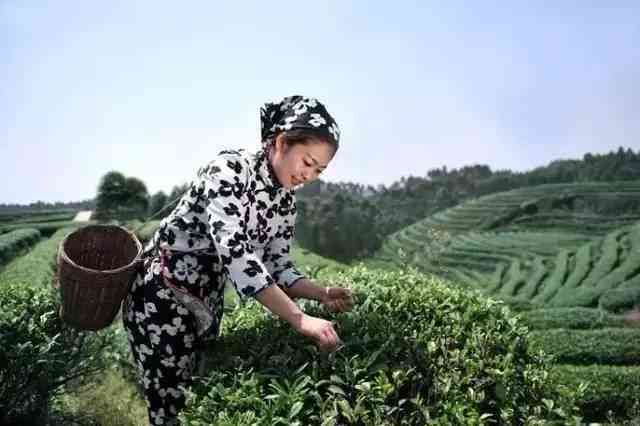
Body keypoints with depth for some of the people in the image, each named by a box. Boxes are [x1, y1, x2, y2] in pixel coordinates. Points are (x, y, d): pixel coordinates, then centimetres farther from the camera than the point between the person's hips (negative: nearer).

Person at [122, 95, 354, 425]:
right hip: (163, 295, -7)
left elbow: (276, 267, 3)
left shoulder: (284, 201, 1)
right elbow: (233, 251, -34)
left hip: (209, 306, 7)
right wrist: (300, 320, -37)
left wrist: (322, 294, -16)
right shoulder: (229, 169, -23)